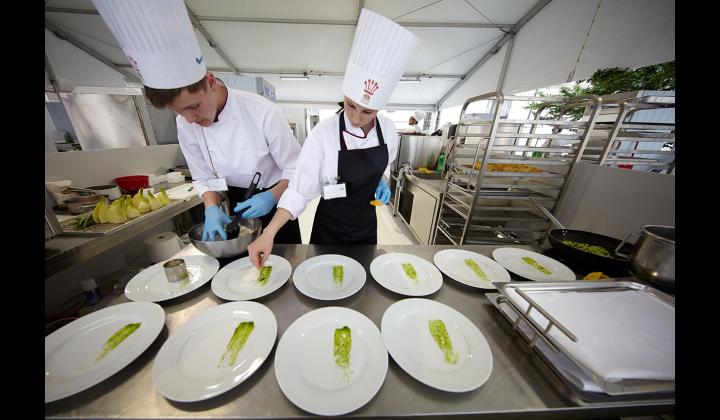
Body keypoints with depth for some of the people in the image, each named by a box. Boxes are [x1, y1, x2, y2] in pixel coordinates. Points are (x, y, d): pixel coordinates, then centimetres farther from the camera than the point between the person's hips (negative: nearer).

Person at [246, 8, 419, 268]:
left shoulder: (388, 129, -11)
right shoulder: (323, 134, -23)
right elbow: (300, 191, -19)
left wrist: (382, 182, -10)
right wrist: (269, 234, -27)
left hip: (366, 223, 4)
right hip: (330, 227, -3)